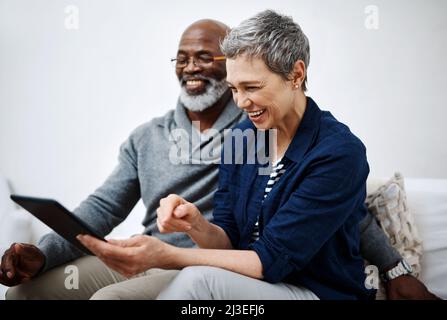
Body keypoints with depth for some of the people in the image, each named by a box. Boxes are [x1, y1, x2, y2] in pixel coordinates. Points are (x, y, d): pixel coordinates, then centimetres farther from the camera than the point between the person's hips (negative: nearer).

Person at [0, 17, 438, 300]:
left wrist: (396, 269, -3)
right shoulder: (146, 138, 13)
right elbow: (103, 207, 7)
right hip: (142, 258, 5)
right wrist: (41, 254, -11)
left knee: (111, 297, -29)